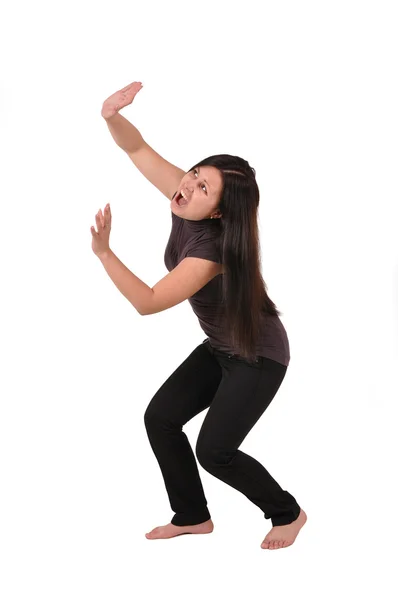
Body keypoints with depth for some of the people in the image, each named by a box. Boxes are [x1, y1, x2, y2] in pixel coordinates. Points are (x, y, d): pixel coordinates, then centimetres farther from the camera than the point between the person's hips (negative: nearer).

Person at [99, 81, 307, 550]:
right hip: (219, 347, 8)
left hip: (259, 356, -8)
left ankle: (287, 513, 16)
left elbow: (148, 302, -35)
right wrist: (112, 115, -32)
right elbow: (138, 148, -11)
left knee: (214, 451, -9)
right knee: (160, 417, 4)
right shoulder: (182, 202, -15)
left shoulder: (211, 250, -35)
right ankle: (192, 517, 20)